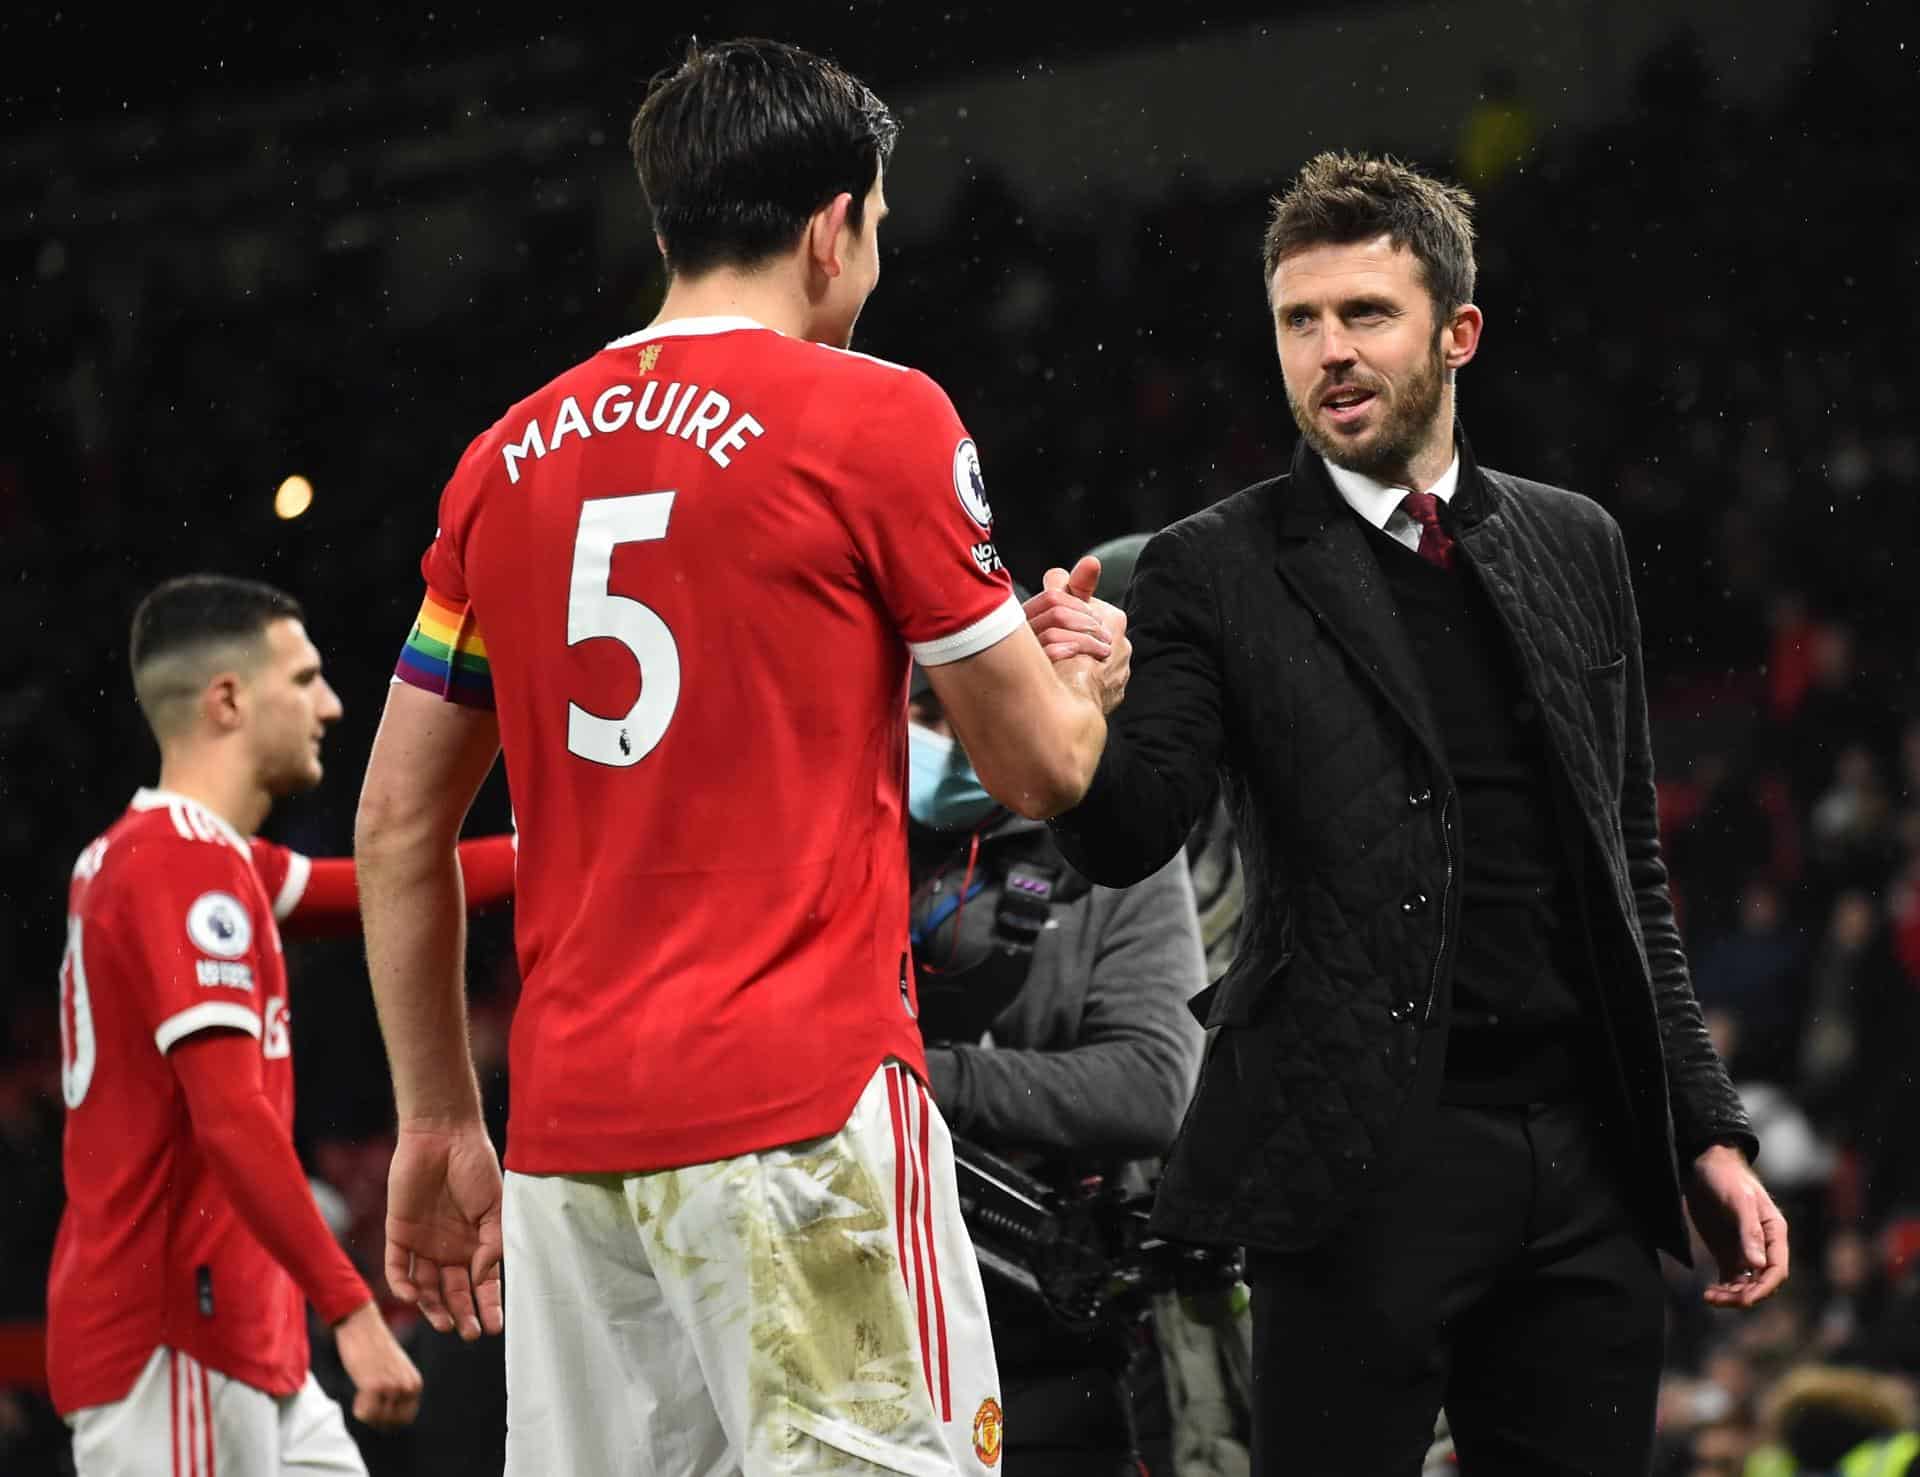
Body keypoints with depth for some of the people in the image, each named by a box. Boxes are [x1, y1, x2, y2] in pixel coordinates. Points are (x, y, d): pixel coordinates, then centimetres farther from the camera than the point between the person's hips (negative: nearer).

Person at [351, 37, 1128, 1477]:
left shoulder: (511, 456, 14)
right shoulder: (877, 420, -2)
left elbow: (398, 827, 16)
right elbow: (1044, 768, 4)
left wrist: (440, 1124, 22)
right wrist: (1083, 675, 26)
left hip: (567, 1128, 6)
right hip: (801, 1111, -6)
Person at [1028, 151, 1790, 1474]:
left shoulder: (1575, 547, 13)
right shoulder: (1217, 572, 1)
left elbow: (1634, 868, 17)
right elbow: (1130, 841, -10)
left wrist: (1707, 1129, 13)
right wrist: (1082, 714, -31)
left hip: (1588, 1163, 4)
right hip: (1365, 1157, -4)